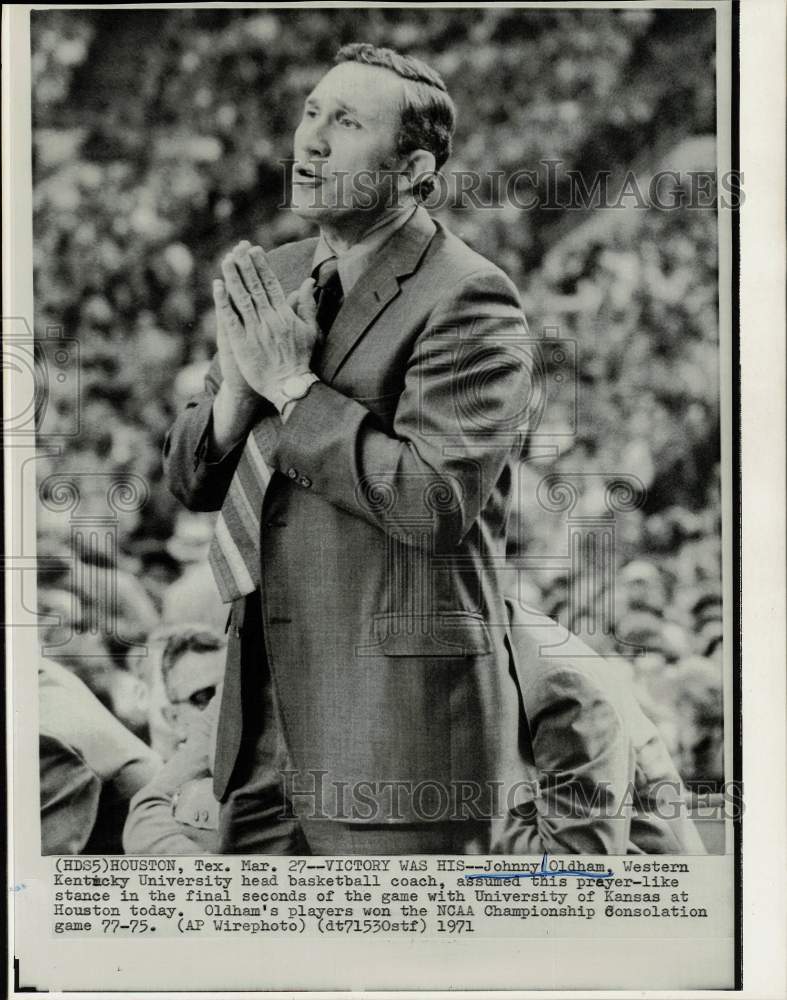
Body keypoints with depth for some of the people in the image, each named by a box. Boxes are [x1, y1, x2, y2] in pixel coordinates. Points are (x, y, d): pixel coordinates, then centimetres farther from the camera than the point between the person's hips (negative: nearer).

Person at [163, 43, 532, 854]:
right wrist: (239, 383, -9)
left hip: (399, 720, -7)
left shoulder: (467, 301, -13)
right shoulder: (272, 278, 11)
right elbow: (188, 479, 12)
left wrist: (292, 386, -17)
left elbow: (435, 501, -25)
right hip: (265, 707, 7)